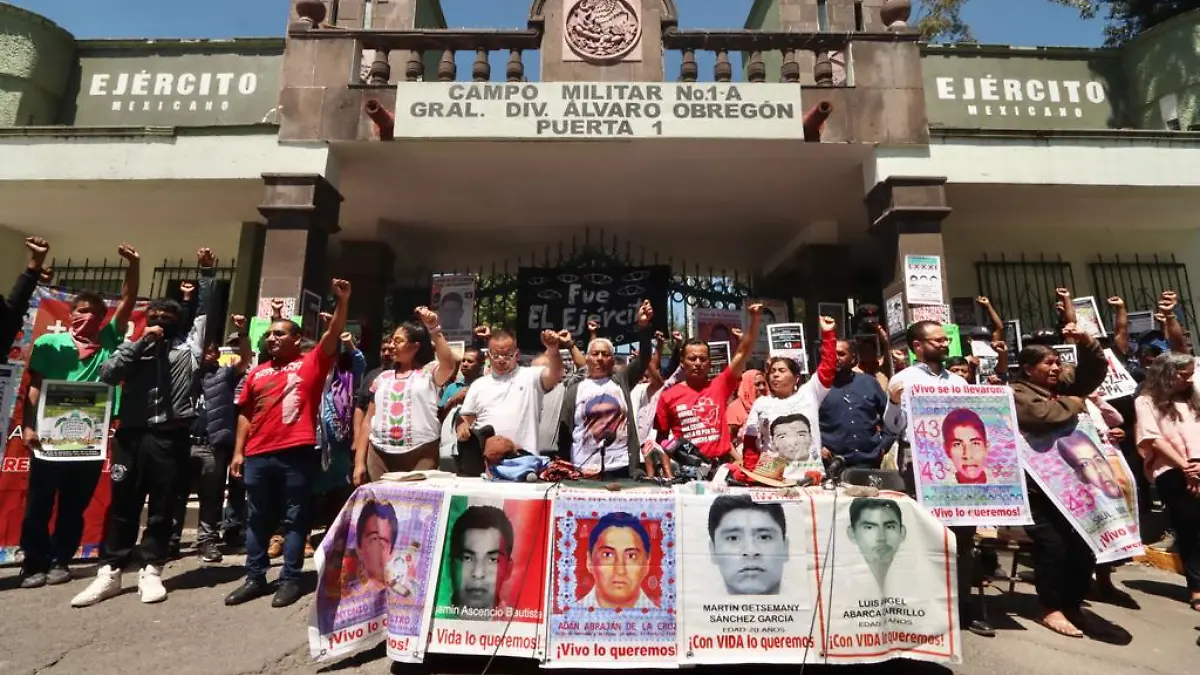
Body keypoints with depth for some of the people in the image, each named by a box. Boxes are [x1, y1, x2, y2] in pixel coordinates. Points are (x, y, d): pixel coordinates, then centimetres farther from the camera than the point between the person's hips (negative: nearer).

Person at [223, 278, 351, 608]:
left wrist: (342, 301, -22)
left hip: (297, 453, -5)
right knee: (257, 519, 14)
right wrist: (238, 451, 12)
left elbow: (333, 335, -11)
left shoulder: (312, 363, 2)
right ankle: (255, 578, 27)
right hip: (258, 455, 5)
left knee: (294, 519, 4)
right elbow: (245, 414, 17)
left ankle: (290, 579, 13)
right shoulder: (257, 373, 15)